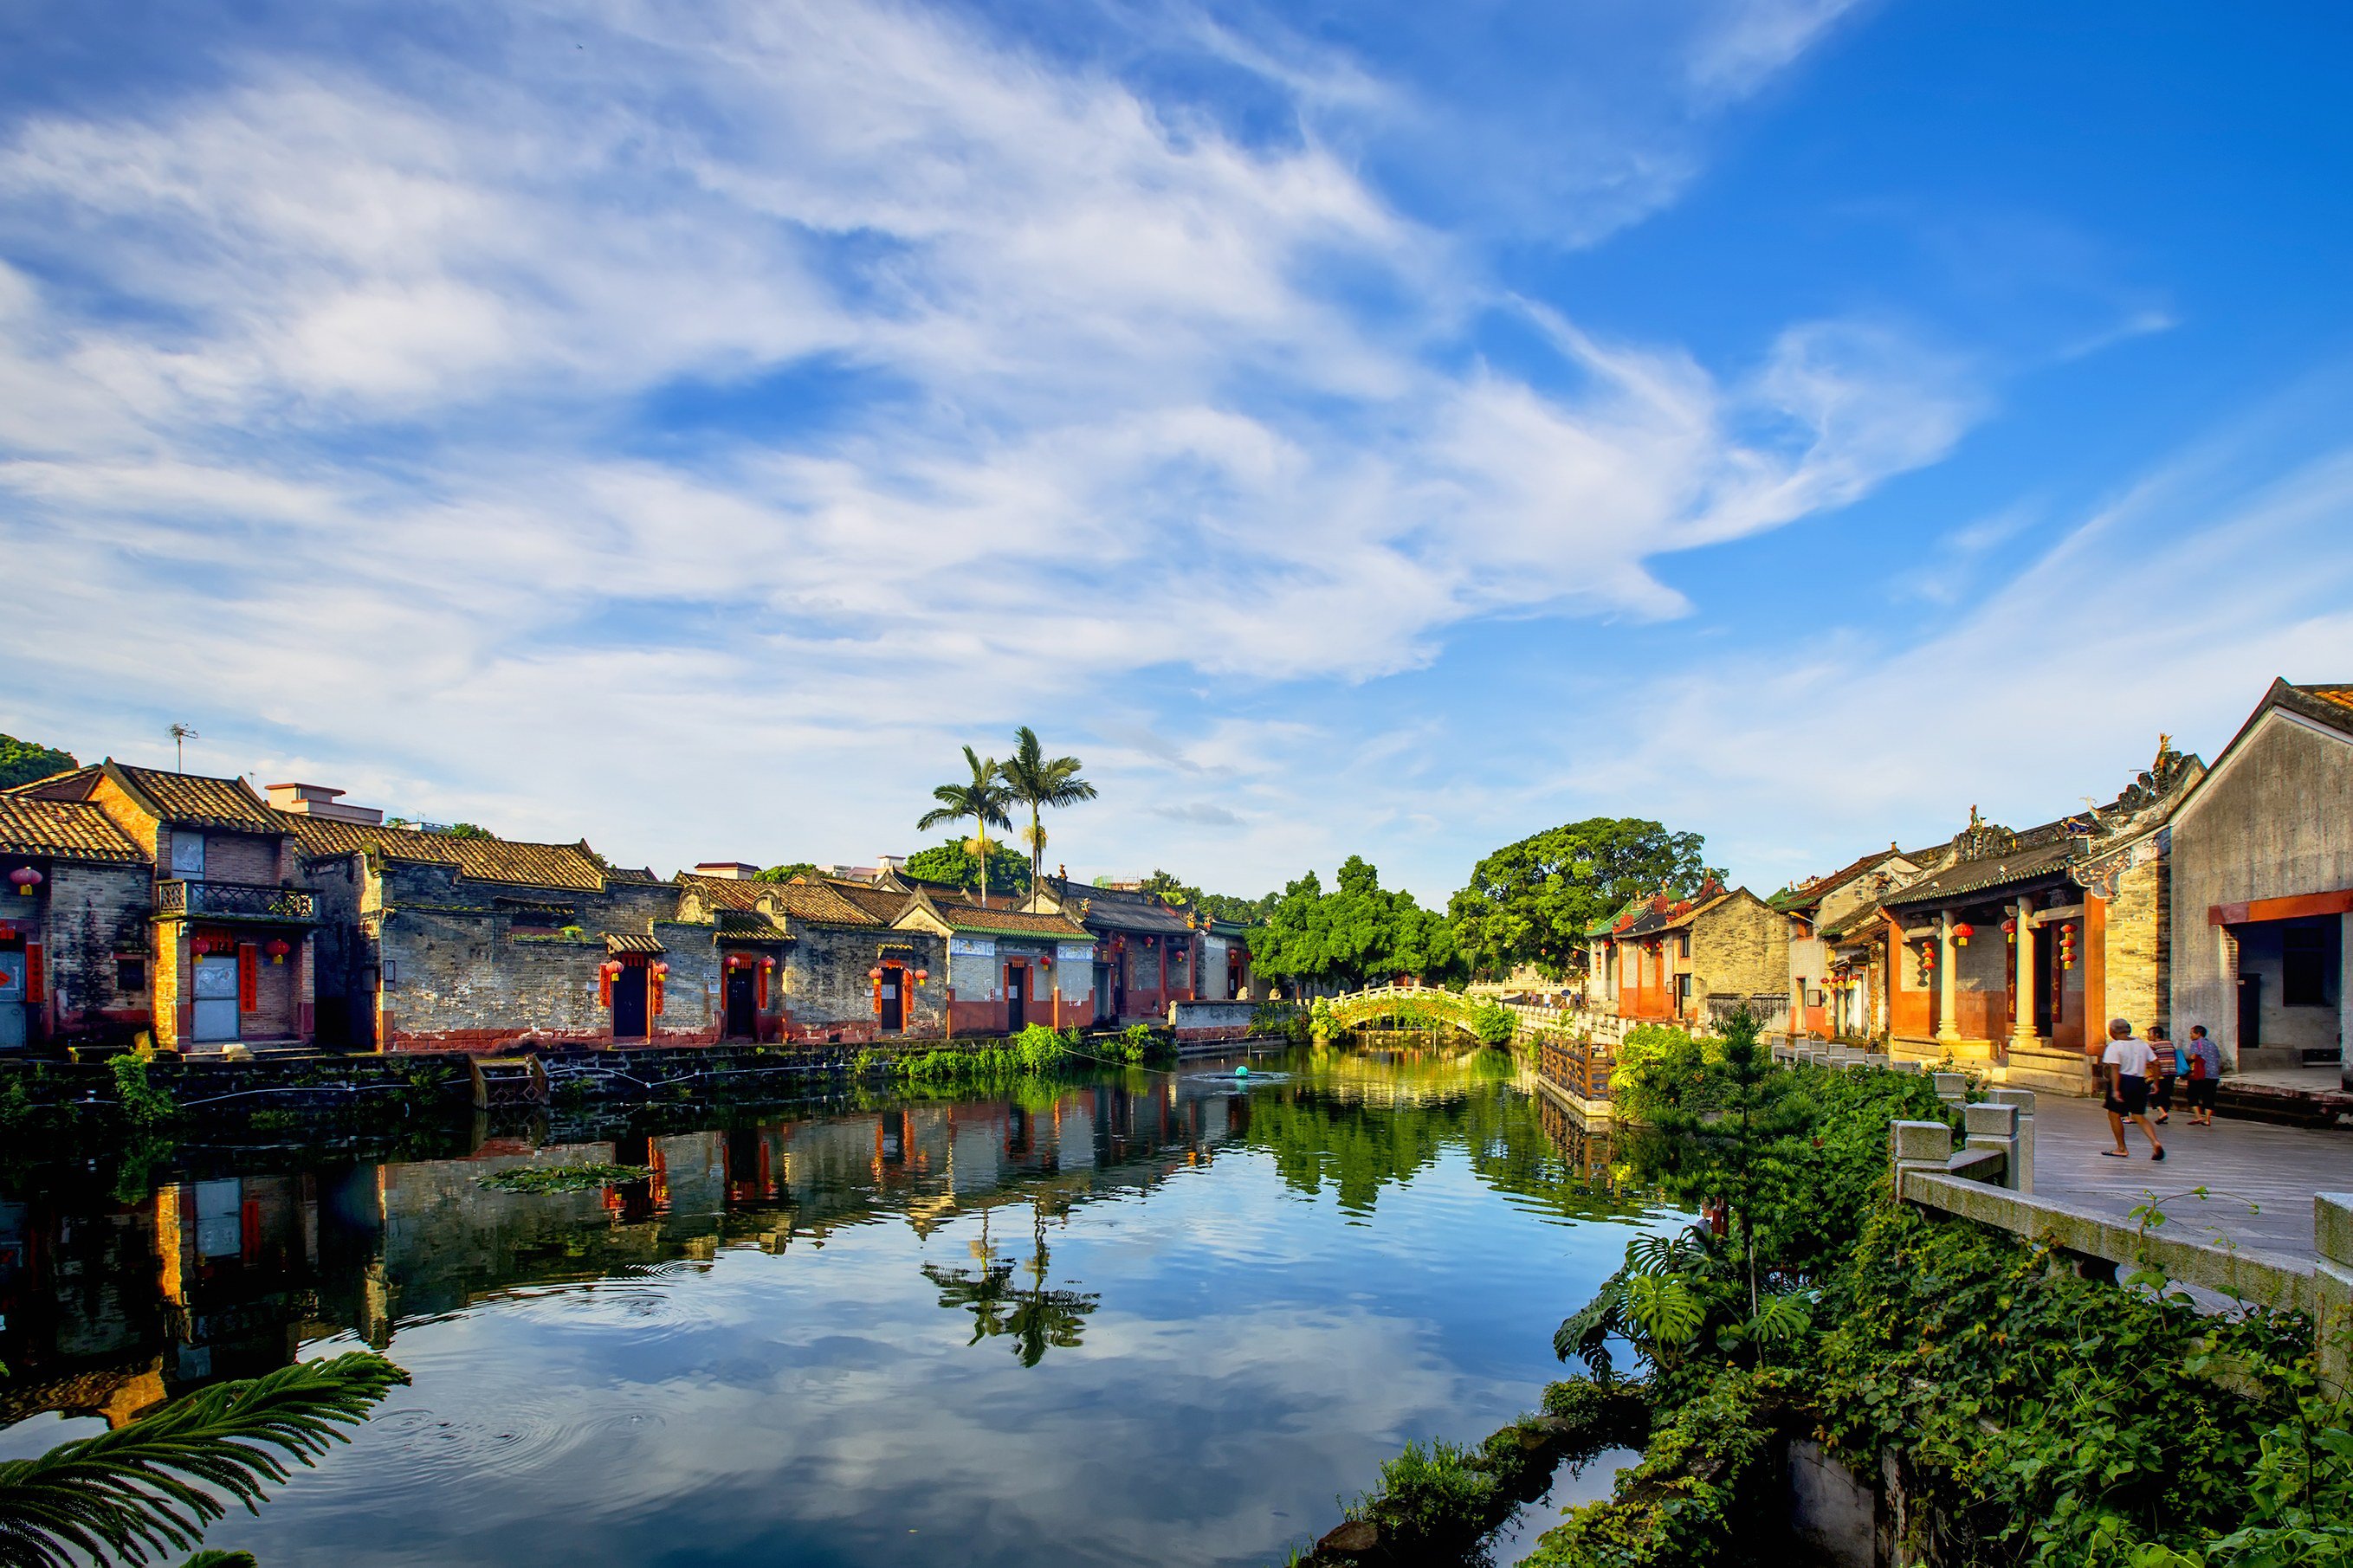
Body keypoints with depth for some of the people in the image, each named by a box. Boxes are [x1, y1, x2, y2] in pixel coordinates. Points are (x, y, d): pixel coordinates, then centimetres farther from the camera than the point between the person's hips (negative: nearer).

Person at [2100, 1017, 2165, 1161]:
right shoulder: (2142, 1044, 9)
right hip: (2140, 1083, 6)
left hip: (2123, 1081, -6)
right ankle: (2155, 1143, -10)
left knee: (2114, 1114, 9)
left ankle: (2122, 1149, 12)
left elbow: (2115, 1069, -17)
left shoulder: (2114, 1046, -9)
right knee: (2140, 1116, 12)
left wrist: (2115, 1090, -21)